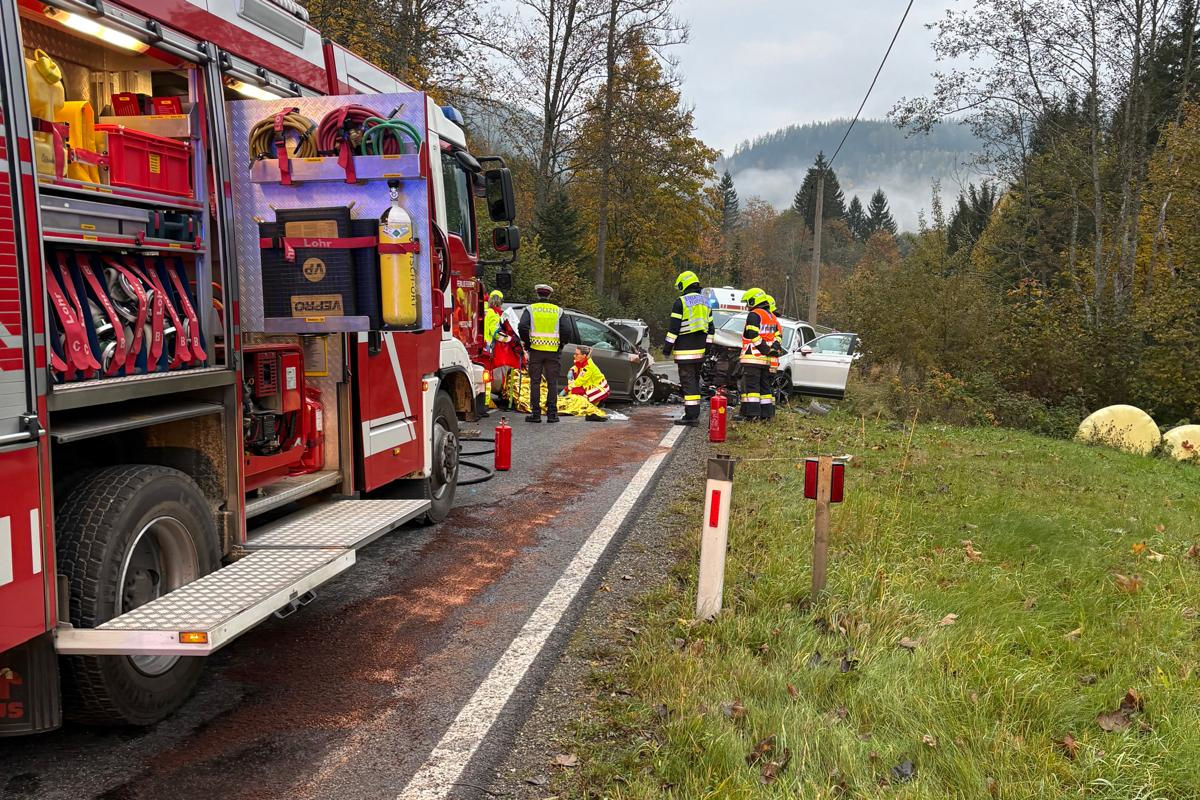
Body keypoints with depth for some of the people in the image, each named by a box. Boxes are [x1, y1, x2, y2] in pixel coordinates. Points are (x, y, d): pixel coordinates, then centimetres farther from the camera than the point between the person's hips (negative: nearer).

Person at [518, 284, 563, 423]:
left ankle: (535, 413, 3)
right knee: (552, 383, 7)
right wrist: (560, 346, 13)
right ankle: (552, 413, 5)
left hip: (536, 349, -1)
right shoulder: (558, 311, 8)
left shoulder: (531, 309, 3)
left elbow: (522, 327, -10)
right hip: (552, 351, 1)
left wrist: (527, 343, 2)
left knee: (535, 382, 4)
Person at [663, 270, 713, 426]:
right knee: (695, 380, 15)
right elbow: (710, 328, 18)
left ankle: (690, 415, -11)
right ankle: (695, 413, 19)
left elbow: (674, 327, -12)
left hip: (685, 349, -7)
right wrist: (707, 347, 22)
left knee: (687, 381, -8)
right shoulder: (705, 303, 16)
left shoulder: (680, 302, -9)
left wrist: (668, 346, -8)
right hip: (699, 349, 8)